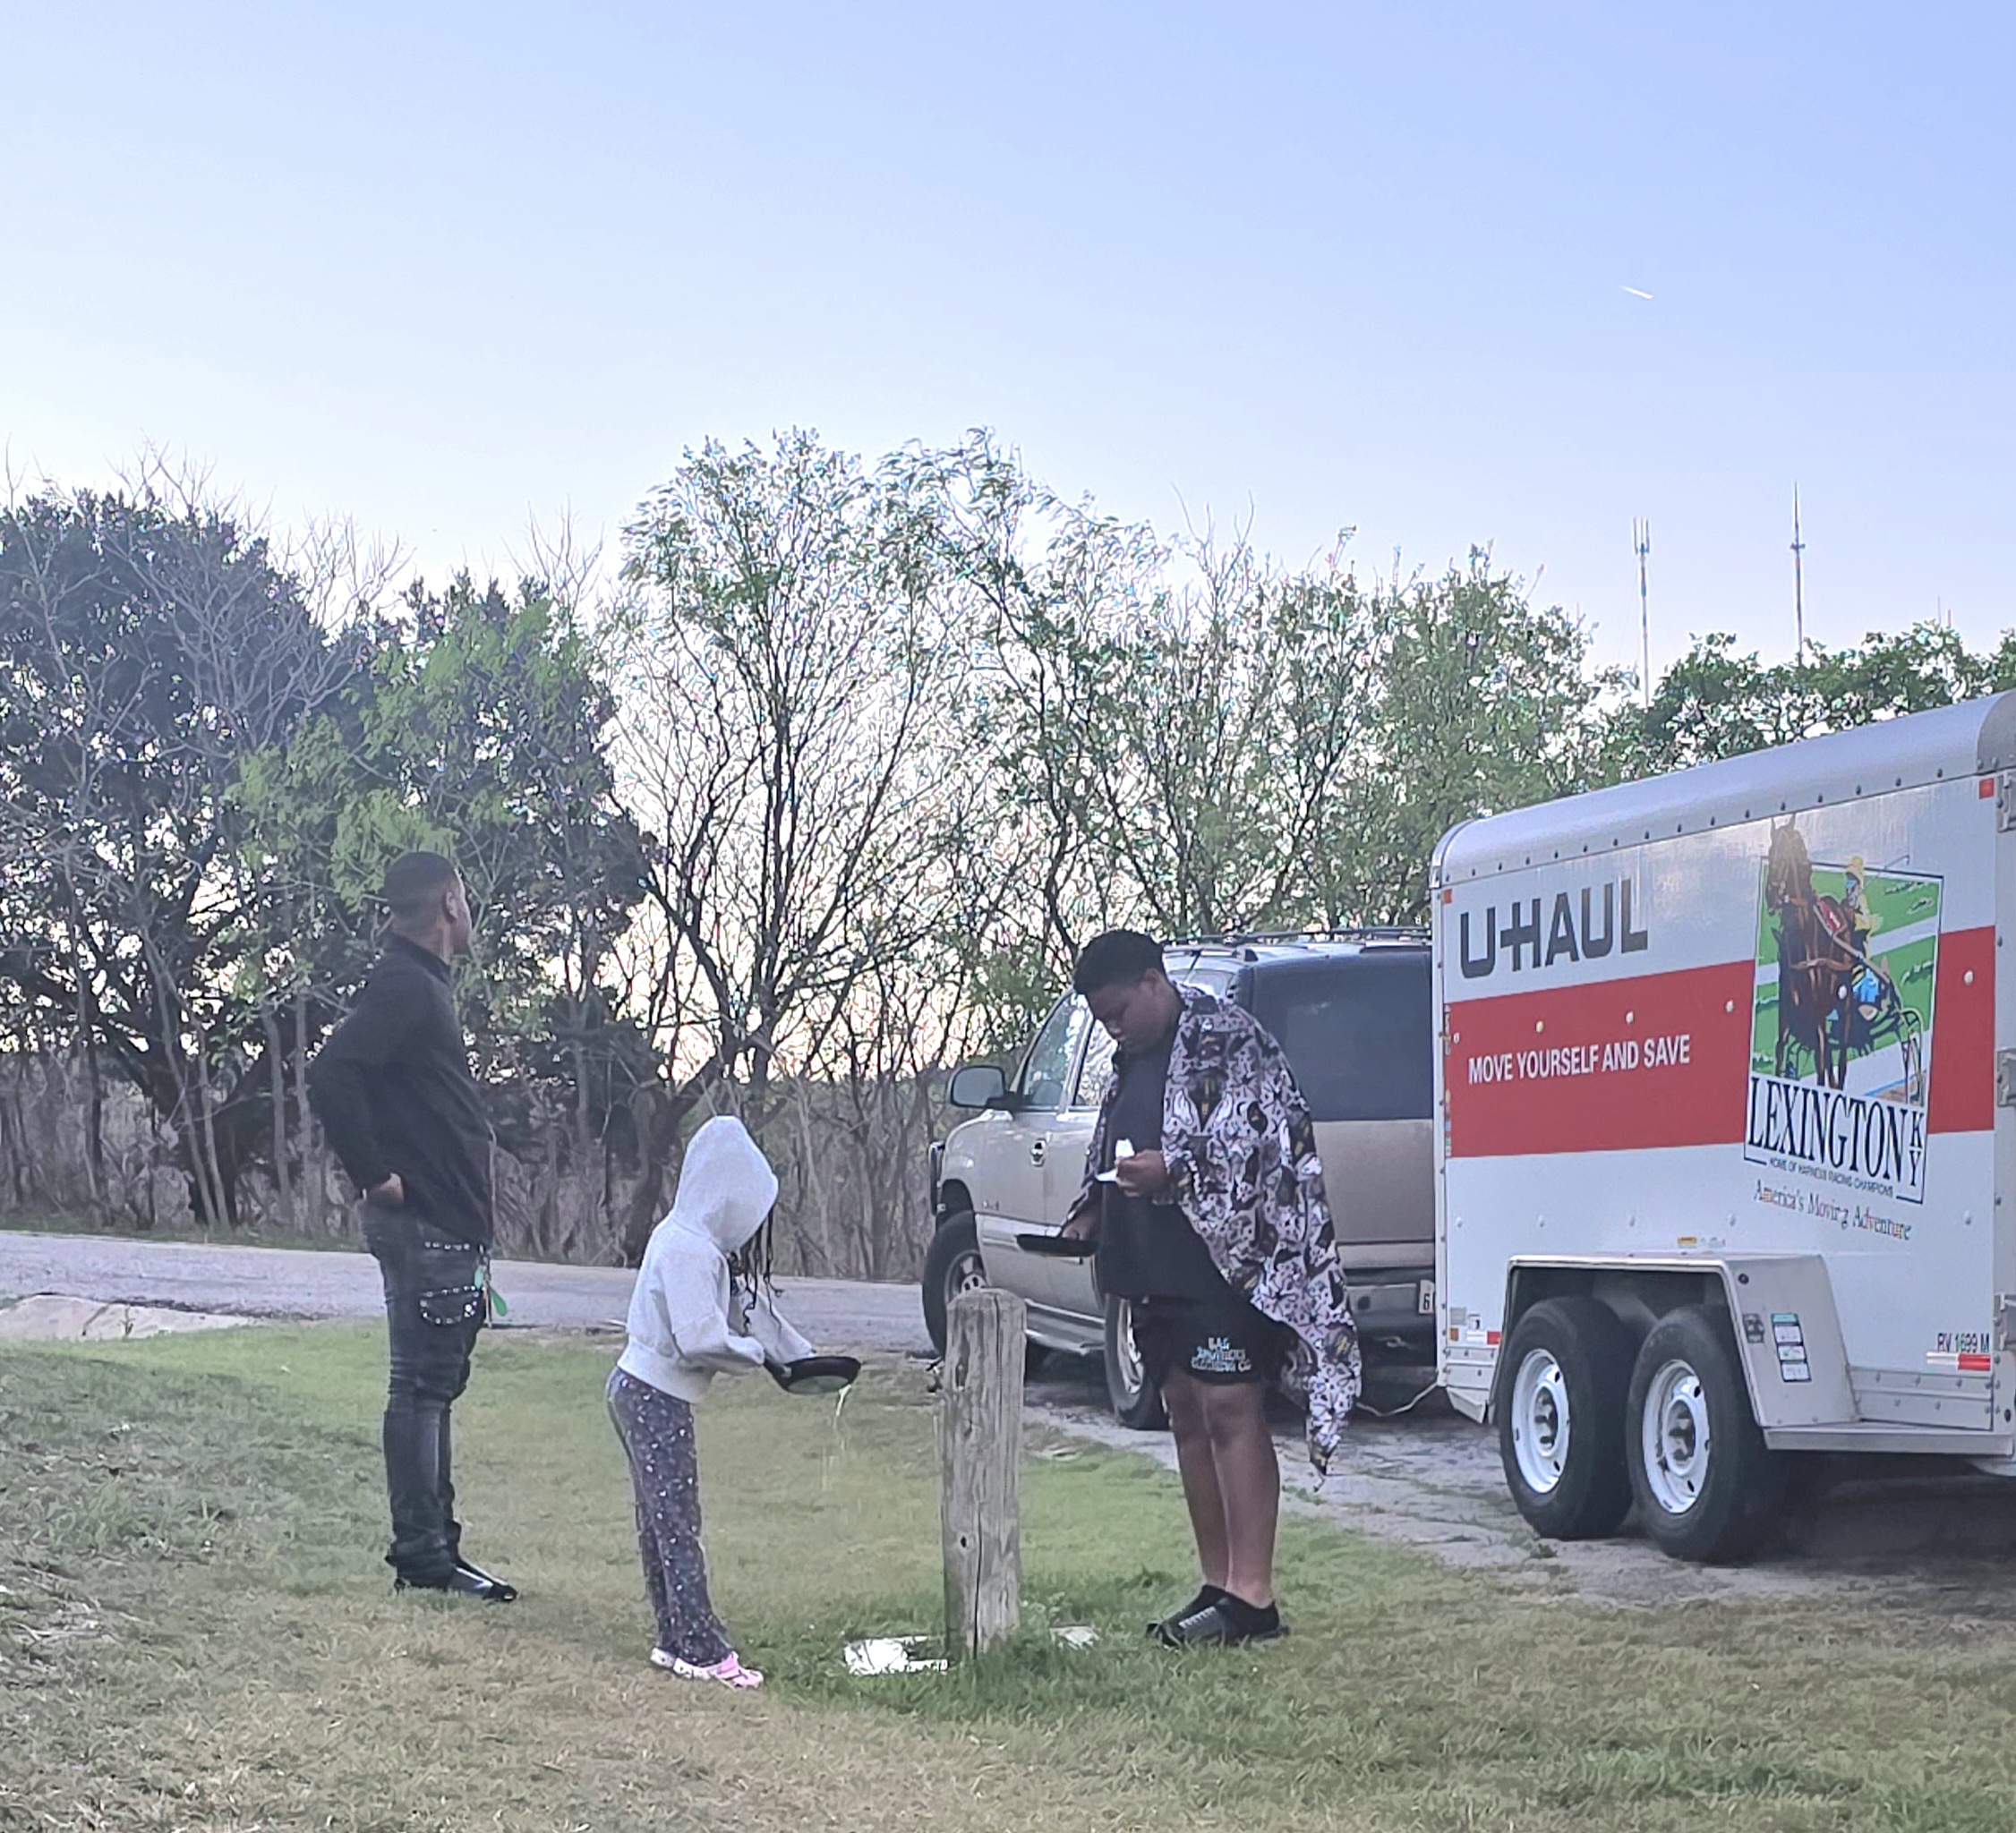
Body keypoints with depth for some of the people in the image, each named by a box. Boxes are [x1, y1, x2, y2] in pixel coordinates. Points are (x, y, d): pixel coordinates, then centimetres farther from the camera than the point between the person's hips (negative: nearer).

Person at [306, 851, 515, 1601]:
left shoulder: (419, 985, 17)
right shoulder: (404, 986, -14)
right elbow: (330, 1075, -26)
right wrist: (376, 1175, -19)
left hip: (445, 1226, 10)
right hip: (423, 1224, -10)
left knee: (434, 1385, 13)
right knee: (420, 1385, -6)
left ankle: (434, 1547, 19)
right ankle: (422, 1557, -1)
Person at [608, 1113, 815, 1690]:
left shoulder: (695, 1241, 12)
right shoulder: (689, 1250, -20)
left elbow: (748, 1303, 19)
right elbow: (700, 1338, -25)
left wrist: (800, 1358, 16)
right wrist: (754, 1355, -8)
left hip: (638, 1389, 10)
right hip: (655, 1398, -10)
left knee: (662, 1522, 12)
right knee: (677, 1523, -6)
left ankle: (675, 1640, 17)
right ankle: (702, 1649, -3)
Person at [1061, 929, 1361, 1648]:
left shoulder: (1228, 1041, -9)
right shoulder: (1132, 1059, 19)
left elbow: (1264, 1142, -16)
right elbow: (1112, 1151, 30)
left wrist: (1173, 1173, -23)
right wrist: (1092, 1211, 13)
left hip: (1221, 1261, -9)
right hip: (1154, 1266, 10)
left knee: (1230, 1412, -11)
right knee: (1187, 1415, 10)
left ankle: (1251, 1596, -11)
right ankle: (1217, 1584, 16)